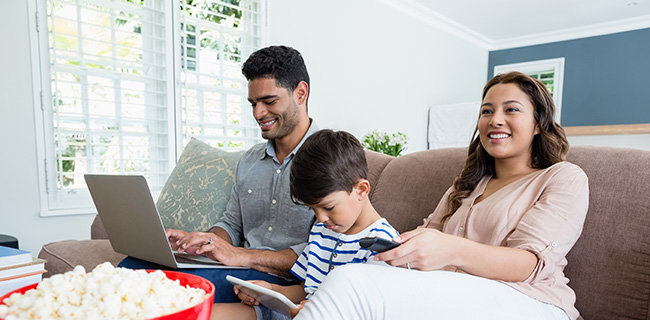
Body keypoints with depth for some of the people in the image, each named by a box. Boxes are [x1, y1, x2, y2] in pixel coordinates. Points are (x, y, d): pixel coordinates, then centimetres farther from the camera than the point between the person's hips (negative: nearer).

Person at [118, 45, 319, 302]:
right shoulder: (248, 160, 15)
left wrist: (241, 256, -22)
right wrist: (198, 243, -4)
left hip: (285, 281, -6)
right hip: (241, 271, 7)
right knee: (137, 261, -15)